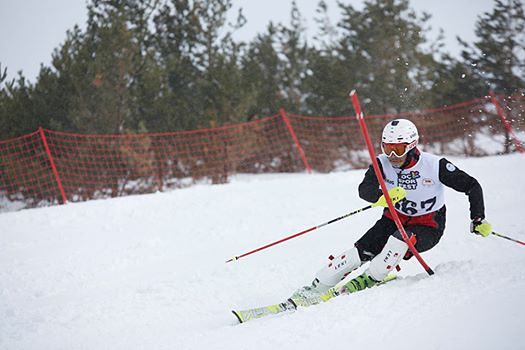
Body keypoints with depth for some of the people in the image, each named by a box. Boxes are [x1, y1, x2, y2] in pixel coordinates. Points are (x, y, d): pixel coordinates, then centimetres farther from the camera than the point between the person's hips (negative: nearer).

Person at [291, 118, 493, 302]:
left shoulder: (435, 166, -20)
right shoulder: (383, 164, -13)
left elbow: (472, 186, -12)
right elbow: (364, 189, -29)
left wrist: (478, 219, -21)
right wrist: (383, 196, -51)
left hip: (427, 228, -3)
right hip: (394, 220, 3)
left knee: (400, 239, -35)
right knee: (361, 252, -16)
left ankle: (370, 279, -19)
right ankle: (317, 287, -7)